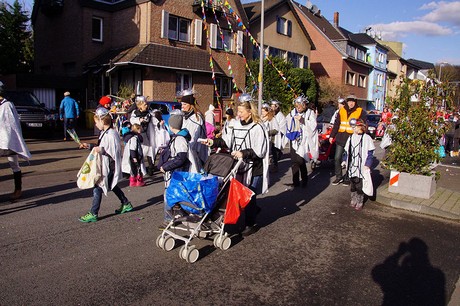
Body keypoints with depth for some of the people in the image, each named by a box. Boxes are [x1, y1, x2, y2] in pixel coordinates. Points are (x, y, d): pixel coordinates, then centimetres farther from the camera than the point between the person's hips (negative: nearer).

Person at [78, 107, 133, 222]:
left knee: (97, 188, -5)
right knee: (112, 186, 22)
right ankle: (126, 204, 36)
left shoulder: (111, 134, -22)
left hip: (109, 167, -11)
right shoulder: (104, 133, 9)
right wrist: (89, 146, 14)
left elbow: (115, 152, -24)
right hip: (105, 165, 11)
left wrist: (102, 150, -29)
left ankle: (93, 214, 5)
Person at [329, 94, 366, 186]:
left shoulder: (360, 112, 0)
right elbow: (336, 124, 12)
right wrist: (332, 136, 8)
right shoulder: (342, 110, 9)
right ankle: (339, 177, 17)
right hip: (341, 137, 3)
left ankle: (347, 178, 18)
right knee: (337, 158, 3)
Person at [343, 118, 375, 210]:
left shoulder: (367, 138, -7)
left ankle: (359, 203, 14)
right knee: (353, 185, 14)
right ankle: (353, 200, 28)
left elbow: (370, 153, -7)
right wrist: (345, 160, 15)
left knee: (360, 186, 1)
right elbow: (347, 151, 19)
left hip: (361, 168, -4)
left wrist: (367, 165, -13)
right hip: (352, 167, 5)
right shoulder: (350, 138, 8)